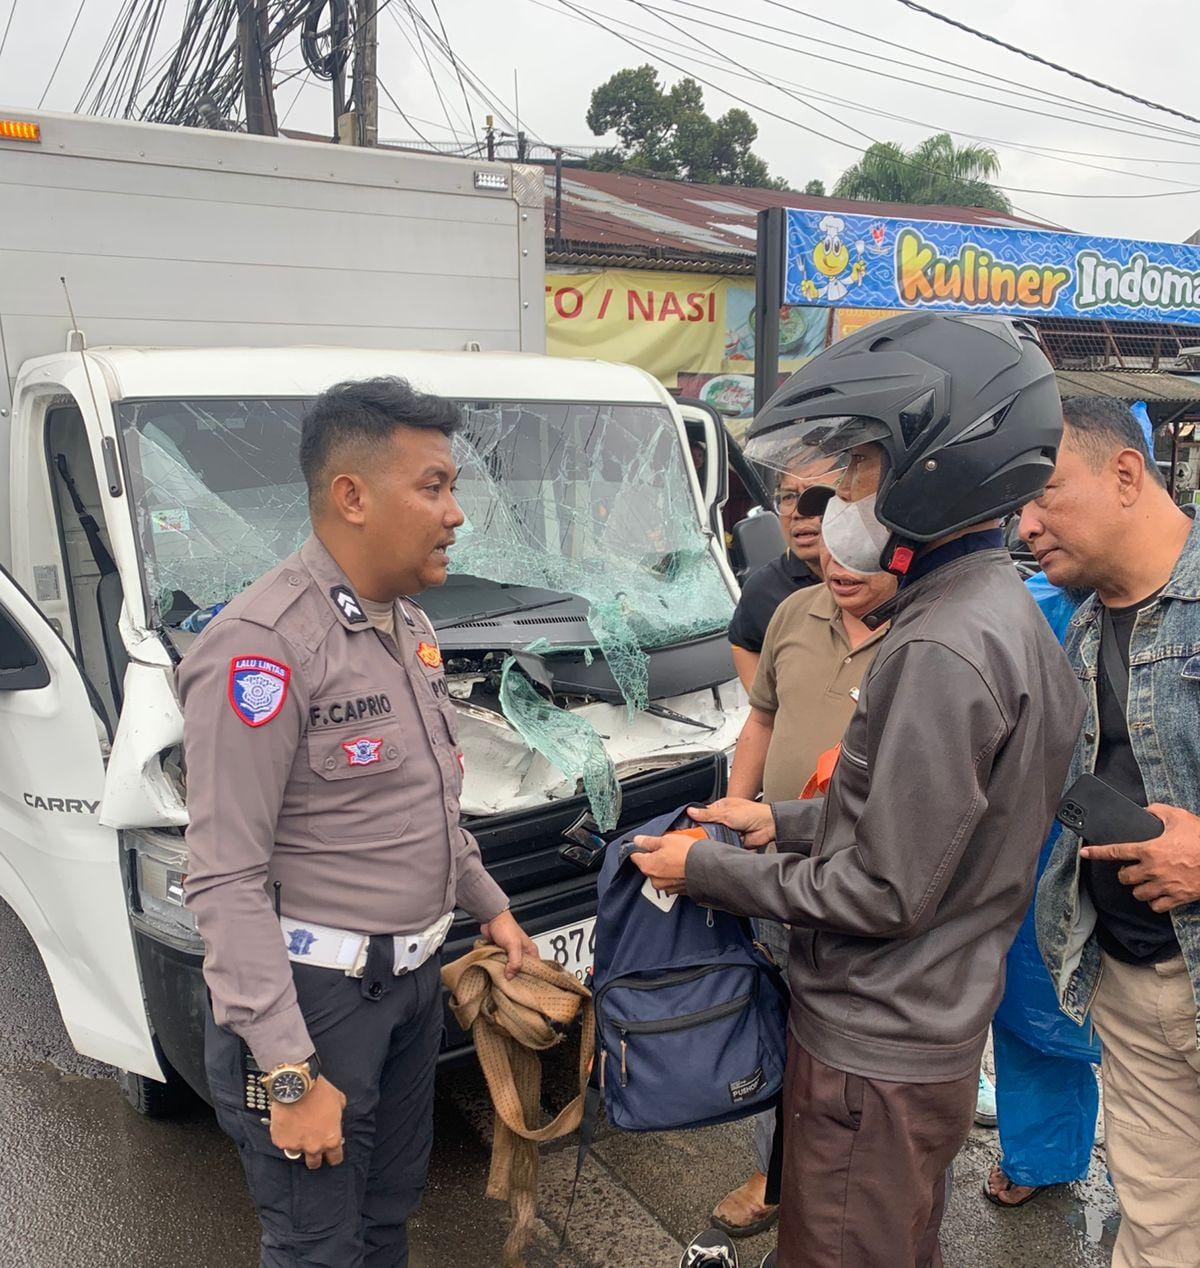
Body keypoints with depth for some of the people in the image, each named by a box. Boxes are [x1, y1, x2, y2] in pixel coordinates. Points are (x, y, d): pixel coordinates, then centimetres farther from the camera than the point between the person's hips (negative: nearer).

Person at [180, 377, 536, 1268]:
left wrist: (490, 907, 19)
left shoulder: (410, 625, 7)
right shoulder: (262, 647, -22)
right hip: (314, 991, -8)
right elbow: (226, 878, -22)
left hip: (413, 973, 8)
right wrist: (289, 1071, -22)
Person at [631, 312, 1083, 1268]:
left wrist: (706, 869, -13)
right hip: (934, 1025, 9)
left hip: (877, 1056, -9)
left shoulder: (943, 650, -28)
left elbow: (884, 892, -24)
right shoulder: (1004, 613, 5)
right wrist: (785, 823, 10)